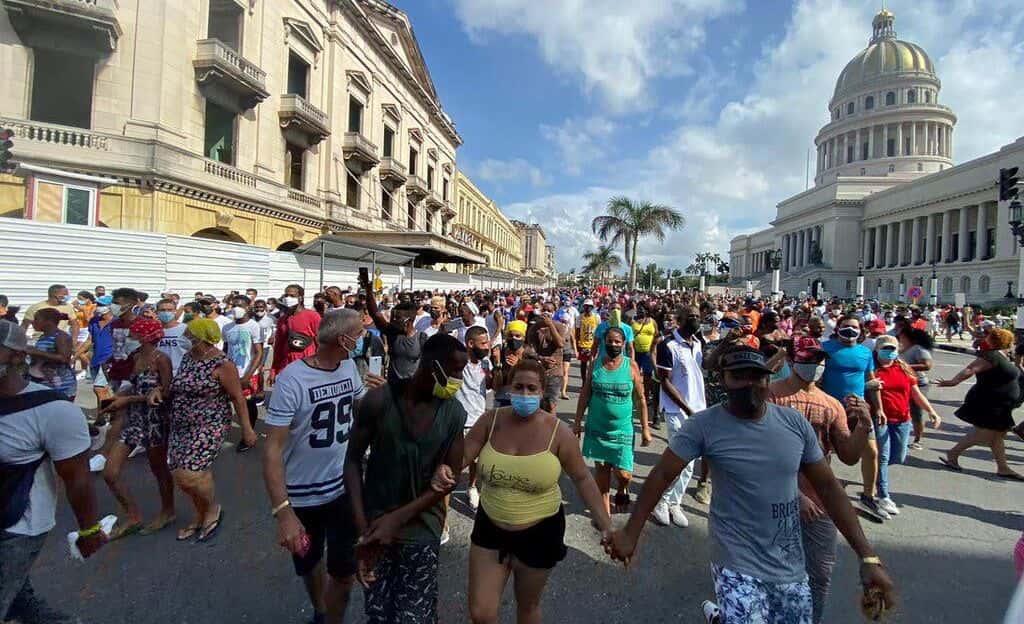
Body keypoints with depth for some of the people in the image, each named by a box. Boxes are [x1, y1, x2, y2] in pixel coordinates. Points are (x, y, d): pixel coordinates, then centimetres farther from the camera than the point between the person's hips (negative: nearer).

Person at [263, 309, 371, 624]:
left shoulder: (349, 366, -6)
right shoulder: (292, 380, -23)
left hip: (345, 487, 3)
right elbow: (273, 448, -23)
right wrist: (282, 512, -28)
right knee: (309, 565, 23)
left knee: (345, 572, 8)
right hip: (302, 496, -3)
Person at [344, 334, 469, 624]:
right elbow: (353, 460, -7)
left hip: (421, 530, 0)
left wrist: (398, 518, -14)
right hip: (376, 522, 0)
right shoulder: (379, 400, -15)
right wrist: (362, 526, -12)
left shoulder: (455, 413, -11)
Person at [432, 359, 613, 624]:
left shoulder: (558, 432, -18)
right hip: (491, 527, 2)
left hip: (539, 532, -1)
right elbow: (461, 456, -10)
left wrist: (606, 526, -12)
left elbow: (582, 479, -8)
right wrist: (444, 471, -32)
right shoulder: (491, 420, -13)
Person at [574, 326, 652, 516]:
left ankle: (622, 492, 34)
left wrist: (645, 428, -3)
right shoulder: (596, 365, -2)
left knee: (623, 473, -2)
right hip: (597, 428, 2)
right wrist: (577, 422, 2)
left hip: (622, 429, -1)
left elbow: (641, 399, -2)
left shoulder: (631, 366, -6)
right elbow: (585, 395, 3)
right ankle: (605, 511, 29)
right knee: (601, 468, 10)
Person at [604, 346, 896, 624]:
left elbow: (828, 486, 3)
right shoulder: (703, 425, -17)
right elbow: (662, 475, -14)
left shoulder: (795, 422, -5)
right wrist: (630, 534, -15)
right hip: (739, 566, -4)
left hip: (791, 567, 5)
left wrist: (868, 557, 1)